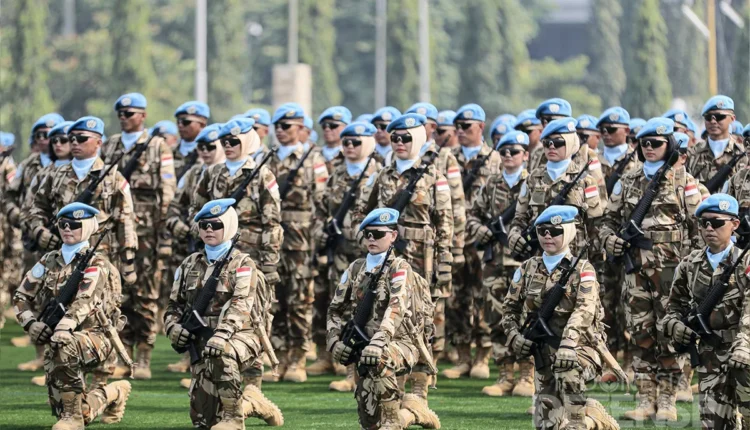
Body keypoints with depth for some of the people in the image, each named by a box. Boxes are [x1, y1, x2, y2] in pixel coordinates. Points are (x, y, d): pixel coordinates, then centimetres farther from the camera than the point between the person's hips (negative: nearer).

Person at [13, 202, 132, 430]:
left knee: (65, 347, -41)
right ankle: (114, 393, 36)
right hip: (56, 341, 6)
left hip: (95, 336, -6)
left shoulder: (95, 264, -9)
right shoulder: (49, 261, 10)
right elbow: (21, 296, 12)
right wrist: (30, 323, -9)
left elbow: (84, 302, -25)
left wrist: (62, 330, -40)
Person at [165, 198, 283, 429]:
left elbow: (241, 305, -21)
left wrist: (223, 333, -37)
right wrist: (173, 326, -4)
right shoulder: (190, 265, 12)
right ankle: (251, 403, 31)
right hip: (201, 344, 6)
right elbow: (175, 304, 19)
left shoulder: (242, 264, -5)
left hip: (240, 336, -6)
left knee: (221, 354, -42)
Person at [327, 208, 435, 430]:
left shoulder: (399, 268, -7)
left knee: (377, 361, -41)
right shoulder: (356, 268, 11)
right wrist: (335, 340, -3)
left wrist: (379, 341, -39)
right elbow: (336, 309, 15)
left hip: (399, 344, -6)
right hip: (364, 347, 6)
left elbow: (397, 308, -24)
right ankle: (409, 410, 32)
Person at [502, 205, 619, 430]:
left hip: (578, 350, -4)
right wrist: (514, 335, -4)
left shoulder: (582, 269, -6)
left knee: (568, 370, -35)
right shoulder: (528, 268, 8)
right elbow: (509, 307, 15)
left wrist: (568, 343, -36)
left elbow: (585, 308, -21)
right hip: (544, 355, 4)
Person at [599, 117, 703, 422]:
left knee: (670, 337, -2)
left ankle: (667, 401, 3)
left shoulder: (684, 183, 1)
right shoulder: (627, 182, 12)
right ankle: (646, 400, 8)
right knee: (641, 337, 4)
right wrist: (610, 240, -2)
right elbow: (609, 220, 19)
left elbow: (699, 230, 1)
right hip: (636, 270, 4)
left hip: (671, 271, -4)